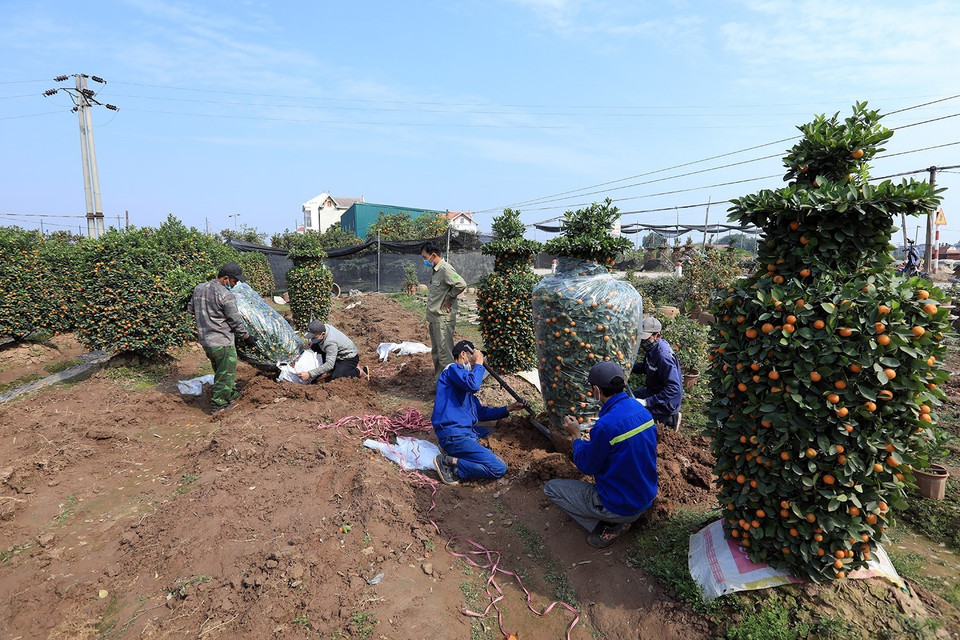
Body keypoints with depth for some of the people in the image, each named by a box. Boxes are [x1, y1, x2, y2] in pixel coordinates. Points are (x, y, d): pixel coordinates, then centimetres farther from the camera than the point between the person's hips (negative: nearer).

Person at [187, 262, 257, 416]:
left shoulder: (199, 289, 6)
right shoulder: (226, 295, -19)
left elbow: (190, 309, 18)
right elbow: (235, 321, -13)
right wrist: (246, 337, -1)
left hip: (204, 339, 9)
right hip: (222, 342, -9)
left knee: (220, 370, 23)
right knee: (226, 373, 5)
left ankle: (232, 394, 39)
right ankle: (218, 406, 12)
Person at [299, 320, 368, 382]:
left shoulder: (331, 342, -37)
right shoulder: (323, 327, -14)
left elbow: (329, 364, -40)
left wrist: (310, 374, -43)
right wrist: (311, 342, -10)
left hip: (350, 357, -9)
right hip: (339, 354, 9)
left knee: (335, 378, -27)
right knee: (314, 346, -2)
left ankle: (359, 371, -7)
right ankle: (327, 370, 6)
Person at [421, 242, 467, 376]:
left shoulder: (445, 269, -17)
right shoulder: (436, 269, 13)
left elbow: (461, 285, -29)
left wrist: (449, 299, -16)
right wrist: (429, 318, 16)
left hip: (443, 318, -10)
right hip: (434, 317, 10)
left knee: (445, 352, -6)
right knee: (435, 350, 18)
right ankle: (438, 377, 31)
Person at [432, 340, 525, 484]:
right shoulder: (453, 368, -3)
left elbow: (481, 413, 26)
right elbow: (473, 385, -25)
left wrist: (508, 409, 22)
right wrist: (479, 363, -8)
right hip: (454, 434, -10)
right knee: (499, 468, -17)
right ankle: (449, 462, -13)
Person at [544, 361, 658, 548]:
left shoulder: (605, 425, -29)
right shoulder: (643, 411, -5)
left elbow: (587, 466, -13)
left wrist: (576, 435, 0)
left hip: (620, 507, -7)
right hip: (647, 498, 7)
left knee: (551, 488, 5)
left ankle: (608, 526, 1)